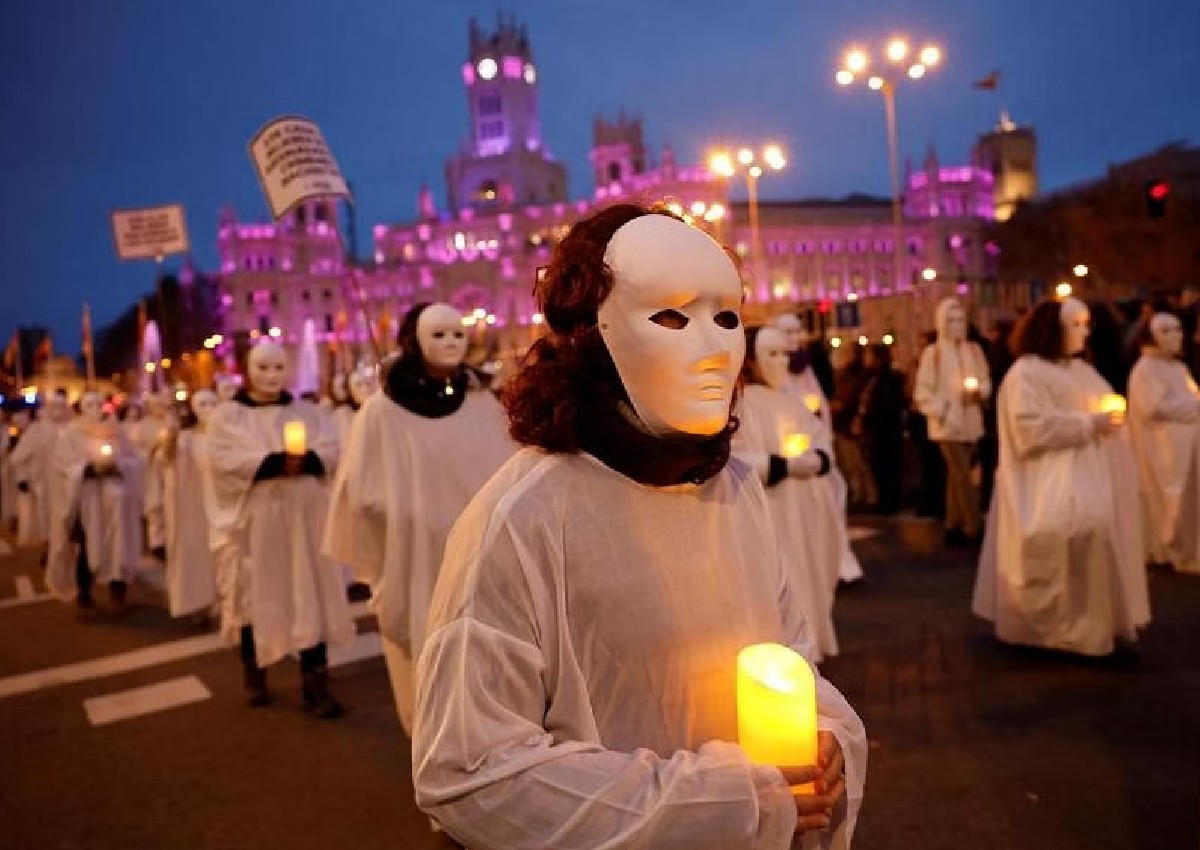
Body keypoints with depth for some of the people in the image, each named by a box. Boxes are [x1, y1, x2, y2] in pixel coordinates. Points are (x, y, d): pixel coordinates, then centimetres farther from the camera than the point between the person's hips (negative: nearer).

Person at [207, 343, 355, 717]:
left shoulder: (306, 410, 12)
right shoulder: (228, 414, 4)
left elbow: (331, 449, 0)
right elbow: (224, 459, -12)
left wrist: (302, 460, -20)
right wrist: (275, 462, -20)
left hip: (305, 517, 2)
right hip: (256, 517, -1)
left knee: (310, 595, -1)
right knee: (258, 594, 8)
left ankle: (315, 682, 2)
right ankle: (254, 674, 27)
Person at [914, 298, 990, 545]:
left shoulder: (974, 350, 6)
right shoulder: (933, 353, -5)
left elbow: (986, 383, 11)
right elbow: (922, 392, -6)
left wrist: (977, 390, -11)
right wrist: (942, 412, -16)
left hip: (971, 423, 4)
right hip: (947, 425, -4)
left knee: (956, 475, 13)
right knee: (963, 476, -9)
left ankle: (952, 525, 22)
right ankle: (973, 528, -4)